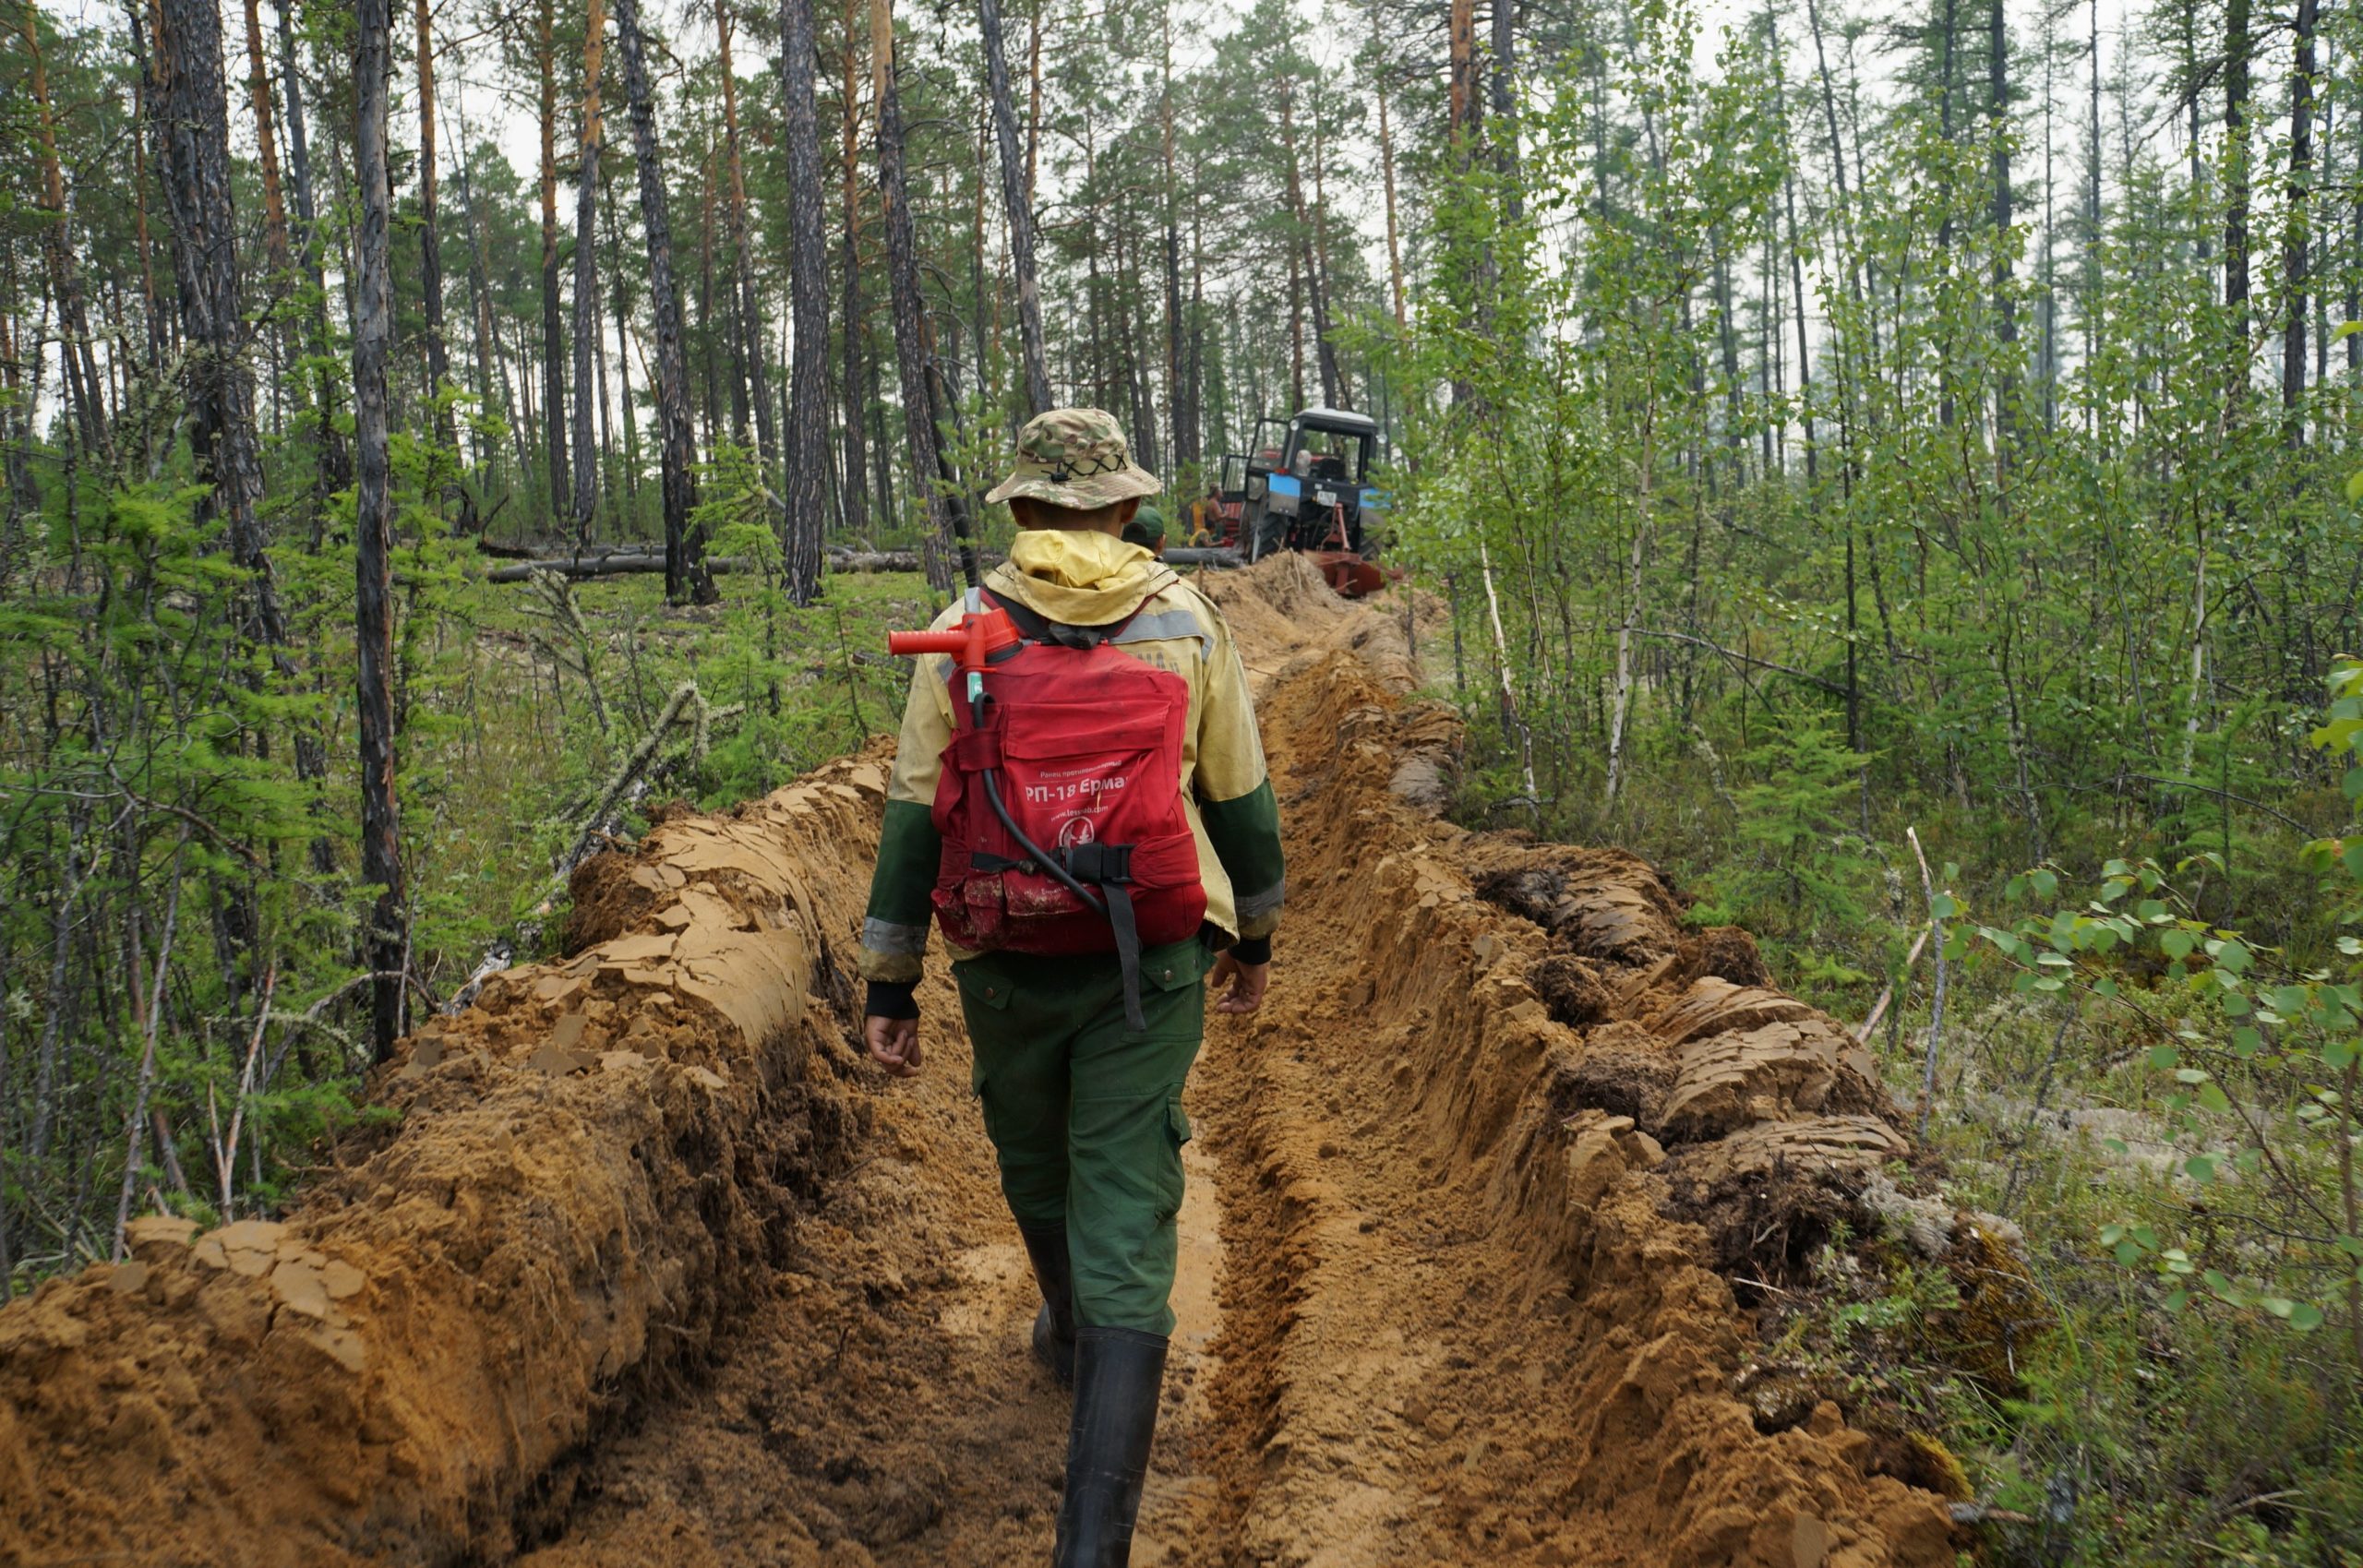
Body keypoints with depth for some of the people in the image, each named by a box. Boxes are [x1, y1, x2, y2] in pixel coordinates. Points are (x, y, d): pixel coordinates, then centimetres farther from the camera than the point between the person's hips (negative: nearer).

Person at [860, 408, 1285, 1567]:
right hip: (1149, 969, -1)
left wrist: (889, 984, 4)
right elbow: (1240, 796, 9)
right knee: (1126, 1221, -2)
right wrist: (1254, 931, 24)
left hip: (1008, 965, 1)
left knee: (1034, 1164, 28)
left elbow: (914, 813, -1)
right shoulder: (1186, 622, 2)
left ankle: (1070, 1330, 56)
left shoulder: (967, 631, 1)